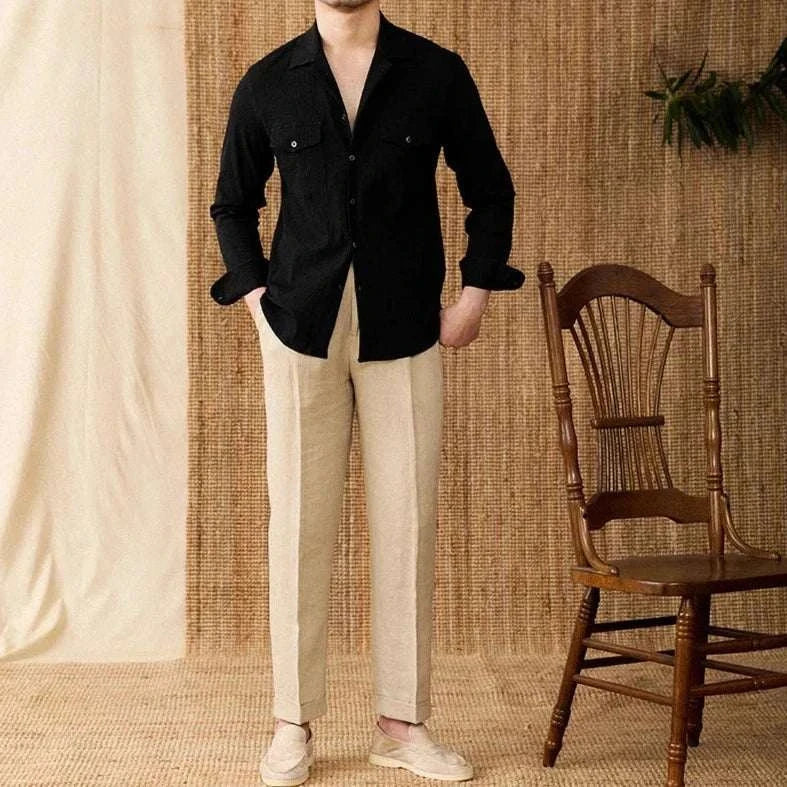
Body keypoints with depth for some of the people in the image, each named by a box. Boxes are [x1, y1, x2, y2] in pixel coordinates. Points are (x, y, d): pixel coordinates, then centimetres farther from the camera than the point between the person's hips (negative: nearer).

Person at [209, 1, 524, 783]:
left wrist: (474, 291, 3)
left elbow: (490, 192, 11)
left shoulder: (437, 73, 3)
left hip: (405, 335, 0)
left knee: (408, 525, 2)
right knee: (298, 526, 2)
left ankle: (401, 724, 14)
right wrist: (255, 290, 3)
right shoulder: (266, 84, 4)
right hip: (300, 333, 0)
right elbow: (232, 204, 15)